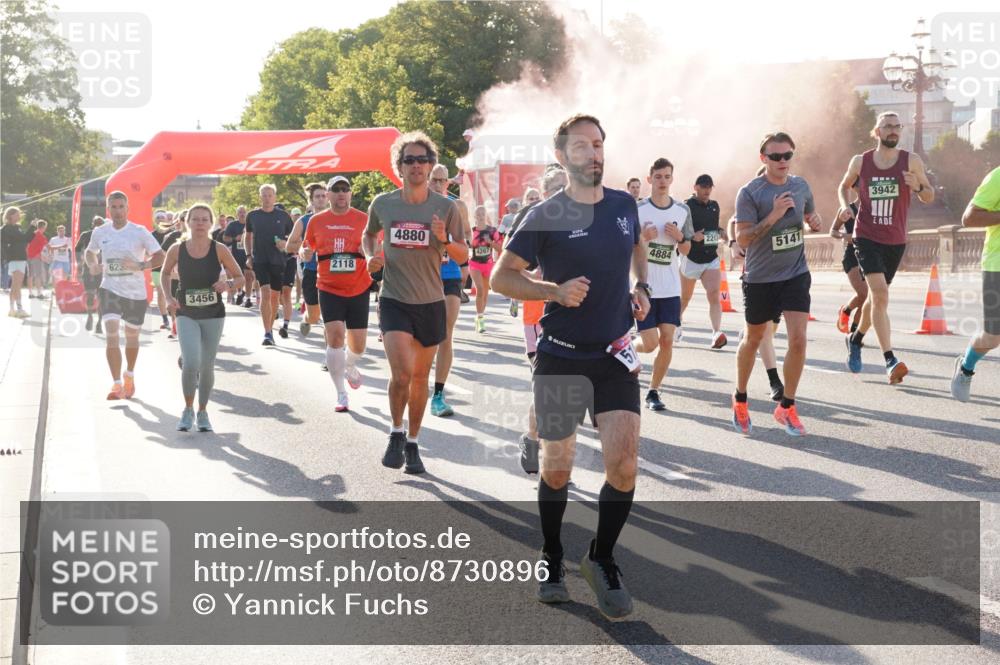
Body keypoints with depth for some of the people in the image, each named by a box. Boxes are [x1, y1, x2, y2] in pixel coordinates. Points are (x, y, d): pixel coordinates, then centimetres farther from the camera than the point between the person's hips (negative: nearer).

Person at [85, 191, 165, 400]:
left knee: (132, 337, 15)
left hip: (136, 292, -1)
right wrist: (92, 266, -1)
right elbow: (90, 252, 20)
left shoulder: (140, 232, -8)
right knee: (111, 334, -16)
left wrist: (140, 266, -23)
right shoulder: (100, 233, 1)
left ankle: (129, 375, 41)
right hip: (110, 289, 1)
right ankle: (117, 384, -15)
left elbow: (160, 256, -8)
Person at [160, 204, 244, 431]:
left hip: (214, 315, 1)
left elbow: (240, 277, 3)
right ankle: (188, 410, 8)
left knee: (207, 366, 6)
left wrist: (228, 284, -18)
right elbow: (164, 274, 12)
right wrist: (168, 297, -2)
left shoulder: (219, 249, -7)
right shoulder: (177, 249, -6)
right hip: (186, 315, -1)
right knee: (191, 363, -16)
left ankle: (202, 412, 27)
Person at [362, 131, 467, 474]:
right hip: (394, 300, -1)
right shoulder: (382, 204, -2)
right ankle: (396, 434, 8)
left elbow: (464, 257, -1)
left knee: (420, 377, 11)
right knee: (401, 374, -16)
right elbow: (369, 233, 19)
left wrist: (444, 240, -20)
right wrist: (371, 256, -1)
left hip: (431, 303, 1)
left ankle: (413, 443, 27)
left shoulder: (446, 207, -5)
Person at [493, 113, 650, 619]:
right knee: (556, 470, 7)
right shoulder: (545, 216, -8)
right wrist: (557, 291, -18)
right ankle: (551, 560, 30)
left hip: (615, 355, 3)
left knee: (624, 465, -9)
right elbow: (501, 277, -5)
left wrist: (641, 286, 9)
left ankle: (602, 559, 12)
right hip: (561, 357, -3)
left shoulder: (624, 205, 6)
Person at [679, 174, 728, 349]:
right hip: (691, 259, -3)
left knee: (714, 295, -16)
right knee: (685, 298, 12)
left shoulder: (714, 206, 11)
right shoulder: (687, 206, -8)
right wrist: (692, 236, -26)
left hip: (712, 259, 3)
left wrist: (721, 231, 2)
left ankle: (716, 333, -26)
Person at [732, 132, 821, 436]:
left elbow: (810, 214, 22)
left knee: (798, 340, -10)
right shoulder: (750, 192, -12)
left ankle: (786, 407, 5)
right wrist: (773, 216, -27)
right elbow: (742, 239, -18)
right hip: (760, 278, -3)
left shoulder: (801, 186, 3)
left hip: (796, 274, 3)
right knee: (753, 340, 13)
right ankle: (740, 399, 35)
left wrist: (815, 221, -2)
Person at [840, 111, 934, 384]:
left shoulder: (911, 161, -2)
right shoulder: (860, 161, 0)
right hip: (866, 238, -2)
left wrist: (918, 187, -20)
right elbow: (844, 186, 18)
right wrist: (846, 207, -1)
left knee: (876, 296, 15)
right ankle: (890, 361, -24)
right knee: (880, 293, -20)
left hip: (895, 241, 2)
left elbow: (929, 197, 2)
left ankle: (855, 339, 44)